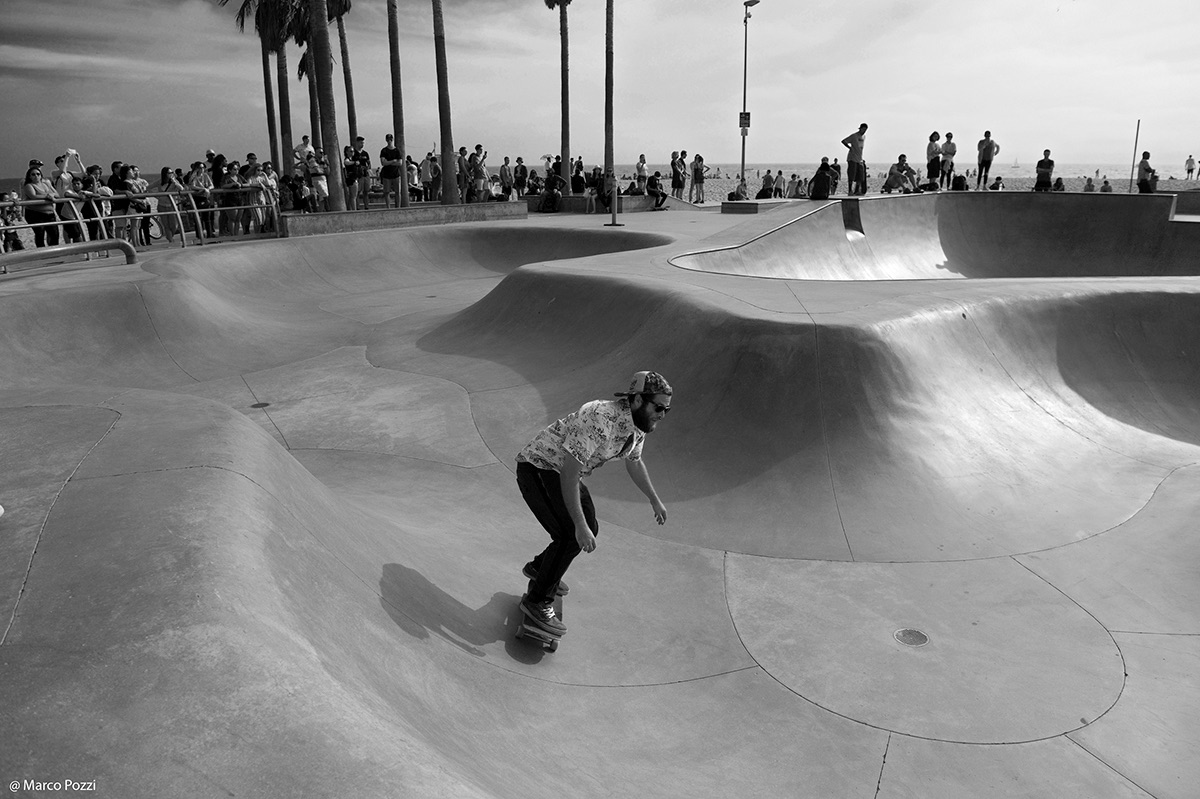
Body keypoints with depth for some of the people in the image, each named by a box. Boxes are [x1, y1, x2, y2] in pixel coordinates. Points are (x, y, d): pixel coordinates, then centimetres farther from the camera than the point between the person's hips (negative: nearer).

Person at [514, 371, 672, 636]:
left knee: (589, 530, 16)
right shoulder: (600, 420, -34)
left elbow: (634, 463, 17)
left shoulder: (637, 426, -5)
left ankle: (539, 567, 39)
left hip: (561, 472, 9)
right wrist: (580, 526, -33)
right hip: (536, 468, -9)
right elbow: (569, 474, -34)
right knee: (571, 535, -18)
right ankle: (538, 601, 1)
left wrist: (655, 500, 27)